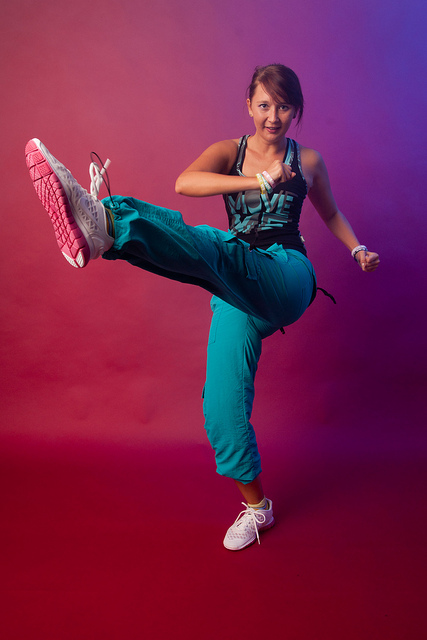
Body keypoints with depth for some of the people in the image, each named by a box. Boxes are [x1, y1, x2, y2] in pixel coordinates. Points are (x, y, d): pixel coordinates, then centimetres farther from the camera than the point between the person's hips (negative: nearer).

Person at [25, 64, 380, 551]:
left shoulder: (308, 161, 15)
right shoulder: (229, 151, 11)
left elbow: (330, 211, 32)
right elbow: (185, 183, -11)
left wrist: (358, 249, 18)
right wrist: (260, 180, -15)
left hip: (286, 279, -2)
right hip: (238, 292, 3)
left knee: (211, 247, -36)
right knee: (223, 407, -4)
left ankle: (102, 222, -60)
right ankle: (255, 505, 16)